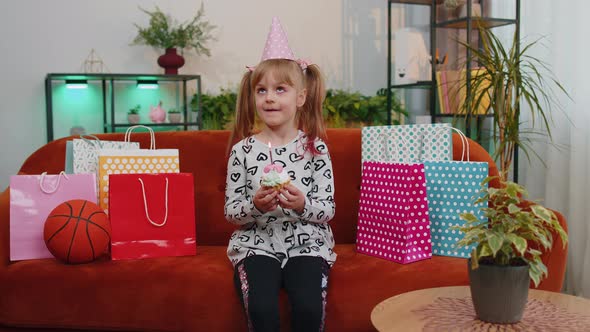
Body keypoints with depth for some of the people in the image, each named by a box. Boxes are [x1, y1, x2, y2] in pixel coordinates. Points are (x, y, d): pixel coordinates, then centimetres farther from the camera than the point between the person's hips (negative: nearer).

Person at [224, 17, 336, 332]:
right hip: (257, 244, 0)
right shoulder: (243, 150, 0)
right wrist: (255, 205, -18)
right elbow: (230, 211, 2)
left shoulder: (315, 147, -1)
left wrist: (302, 205, -21)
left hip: (306, 244, 0)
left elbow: (328, 210, -1)